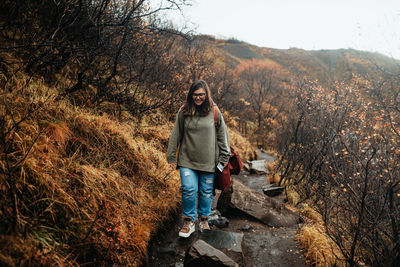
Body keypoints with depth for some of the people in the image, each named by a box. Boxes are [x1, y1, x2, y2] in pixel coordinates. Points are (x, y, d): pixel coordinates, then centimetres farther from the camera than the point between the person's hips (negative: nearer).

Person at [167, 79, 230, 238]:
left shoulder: (214, 111, -2)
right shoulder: (184, 112, -1)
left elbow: (223, 135, 4)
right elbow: (176, 135, 5)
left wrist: (224, 158, 4)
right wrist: (171, 156, 5)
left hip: (208, 161, 0)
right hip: (187, 160, 0)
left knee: (207, 191, 9)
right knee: (188, 189, -8)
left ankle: (204, 219, 31)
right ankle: (189, 221, 13)